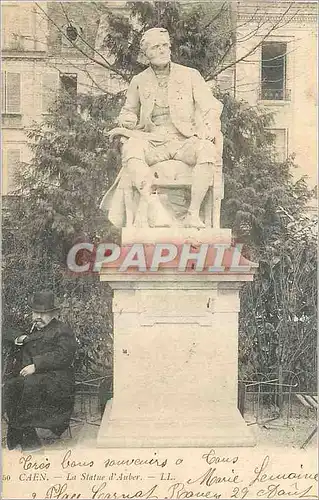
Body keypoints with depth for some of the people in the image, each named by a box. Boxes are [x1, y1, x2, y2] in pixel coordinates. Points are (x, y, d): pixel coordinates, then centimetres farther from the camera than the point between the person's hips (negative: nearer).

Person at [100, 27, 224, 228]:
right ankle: (152, 205, -44)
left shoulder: (190, 75, 14)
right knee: (131, 149, -35)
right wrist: (128, 120, 1)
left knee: (208, 151, -35)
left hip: (185, 139, 0)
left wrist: (208, 130, -12)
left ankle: (193, 214, -33)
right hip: (153, 141, 1)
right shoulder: (139, 81, 17)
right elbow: (128, 112, 27)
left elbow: (211, 108, 9)